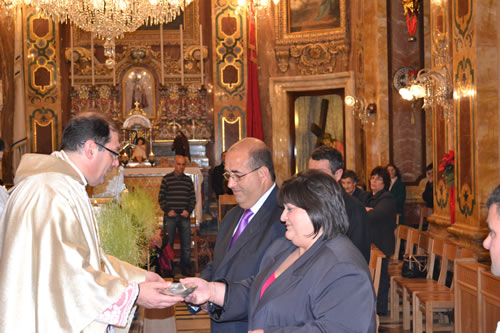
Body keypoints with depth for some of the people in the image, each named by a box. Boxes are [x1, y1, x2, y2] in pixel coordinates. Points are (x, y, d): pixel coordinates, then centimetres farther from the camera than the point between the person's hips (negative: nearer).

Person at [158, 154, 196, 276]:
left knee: (186, 243, 4)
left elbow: (193, 198, 12)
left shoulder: (188, 180, 10)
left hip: (184, 216, 3)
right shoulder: (167, 178, 2)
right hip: (170, 216, -3)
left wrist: (188, 210, -3)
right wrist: (167, 210, -10)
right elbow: (161, 198, 1)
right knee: (168, 243, 2)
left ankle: (186, 268, 13)